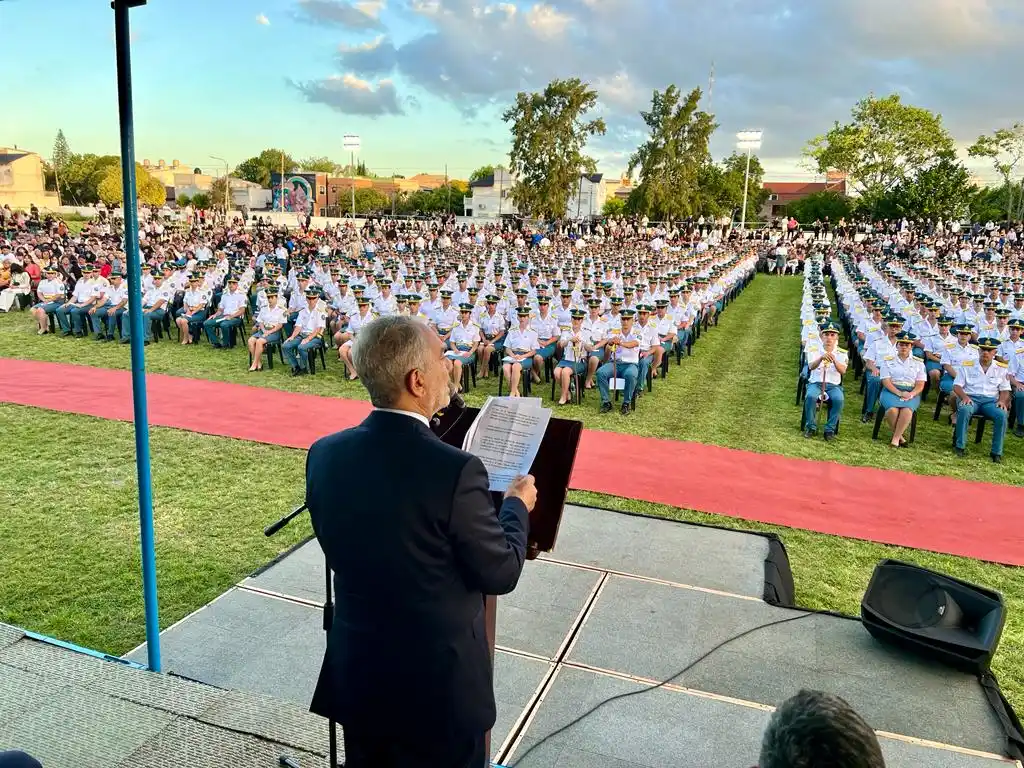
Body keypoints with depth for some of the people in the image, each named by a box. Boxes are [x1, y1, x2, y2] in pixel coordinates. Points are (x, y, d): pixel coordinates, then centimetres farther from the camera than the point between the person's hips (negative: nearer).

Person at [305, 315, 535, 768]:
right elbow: (501, 574, -14)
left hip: (355, 672, 5)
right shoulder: (455, 471, -27)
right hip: (440, 683, -5)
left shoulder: (324, 454, -9)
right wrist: (517, 506, 4)